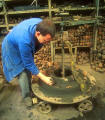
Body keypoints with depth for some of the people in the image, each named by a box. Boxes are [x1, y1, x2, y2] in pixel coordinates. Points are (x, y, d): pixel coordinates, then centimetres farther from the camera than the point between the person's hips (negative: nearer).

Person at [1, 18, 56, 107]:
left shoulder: (41, 24, -28)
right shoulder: (24, 40, -46)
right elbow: (29, 63, -33)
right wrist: (43, 78, -29)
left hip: (27, 46, 6)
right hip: (13, 49, -6)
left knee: (28, 70, 12)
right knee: (22, 72, -6)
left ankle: (29, 89, 32)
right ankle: (26, 96, 14)